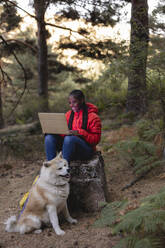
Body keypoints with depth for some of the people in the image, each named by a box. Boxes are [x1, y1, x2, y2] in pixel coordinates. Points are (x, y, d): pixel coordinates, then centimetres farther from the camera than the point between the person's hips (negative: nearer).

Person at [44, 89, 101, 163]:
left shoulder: (92, 117, -6)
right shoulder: (68, 114, 12)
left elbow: (96, 139, -11)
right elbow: (64, 133, 14)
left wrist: (79, 133, -24)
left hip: (86, 150, -6)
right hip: (69, 144, 6)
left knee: (69, 138, -35)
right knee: (49, 137, -16)